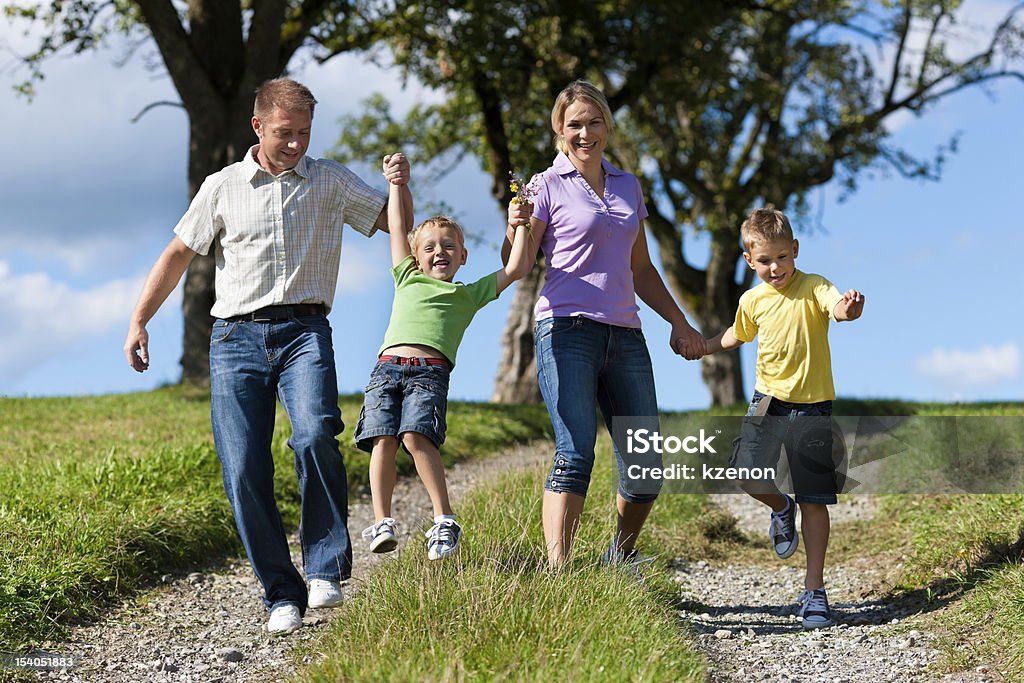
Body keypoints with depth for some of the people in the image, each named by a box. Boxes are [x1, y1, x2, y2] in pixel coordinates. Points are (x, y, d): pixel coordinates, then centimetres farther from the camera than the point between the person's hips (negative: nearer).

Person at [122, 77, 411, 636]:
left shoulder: (330, 181, 13)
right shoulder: (222, 187, 12)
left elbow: (393, 223, 19)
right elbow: (178, 255, 15)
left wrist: (399, 185, -3)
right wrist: (138, 322, 8)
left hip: (304, 331, -1)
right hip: (236, 337, 1)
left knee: (316, 434, -28)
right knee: (244, 471, -8)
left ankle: (326, 568, -17)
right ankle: (282, 595, 1)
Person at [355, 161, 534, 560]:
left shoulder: (469, 294, 24)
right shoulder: (409, 280, 29)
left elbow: (516, 269, 21)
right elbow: (398, 227, 32)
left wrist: (520, 226, 20)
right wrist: (396, 184, 34)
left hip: (430, 371, -3)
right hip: (387, 366, 3)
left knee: (415, 436, -23)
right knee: (383, 440, -14)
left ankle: (444, 520, -18)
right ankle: (382, 523, -13)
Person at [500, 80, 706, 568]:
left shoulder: (628, 187, 19)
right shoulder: (548, 187, 4)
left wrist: (679, 323, 22)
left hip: (624, 335, 5)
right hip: (568, 331, -5)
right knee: (575, 454, -21)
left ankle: (620, 560, 24)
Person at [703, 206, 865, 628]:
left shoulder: (812, 288, -9)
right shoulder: (752, 301, 7)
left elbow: (839, 307, -32)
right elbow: (738, 335, 29)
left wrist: (849, 308, -54)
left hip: (811, 408, -4)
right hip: (768, 401, 4)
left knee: (814, 500, -1)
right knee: (747, 475, -16)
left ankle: (814, 590, 9)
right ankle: (781, 508, 19)